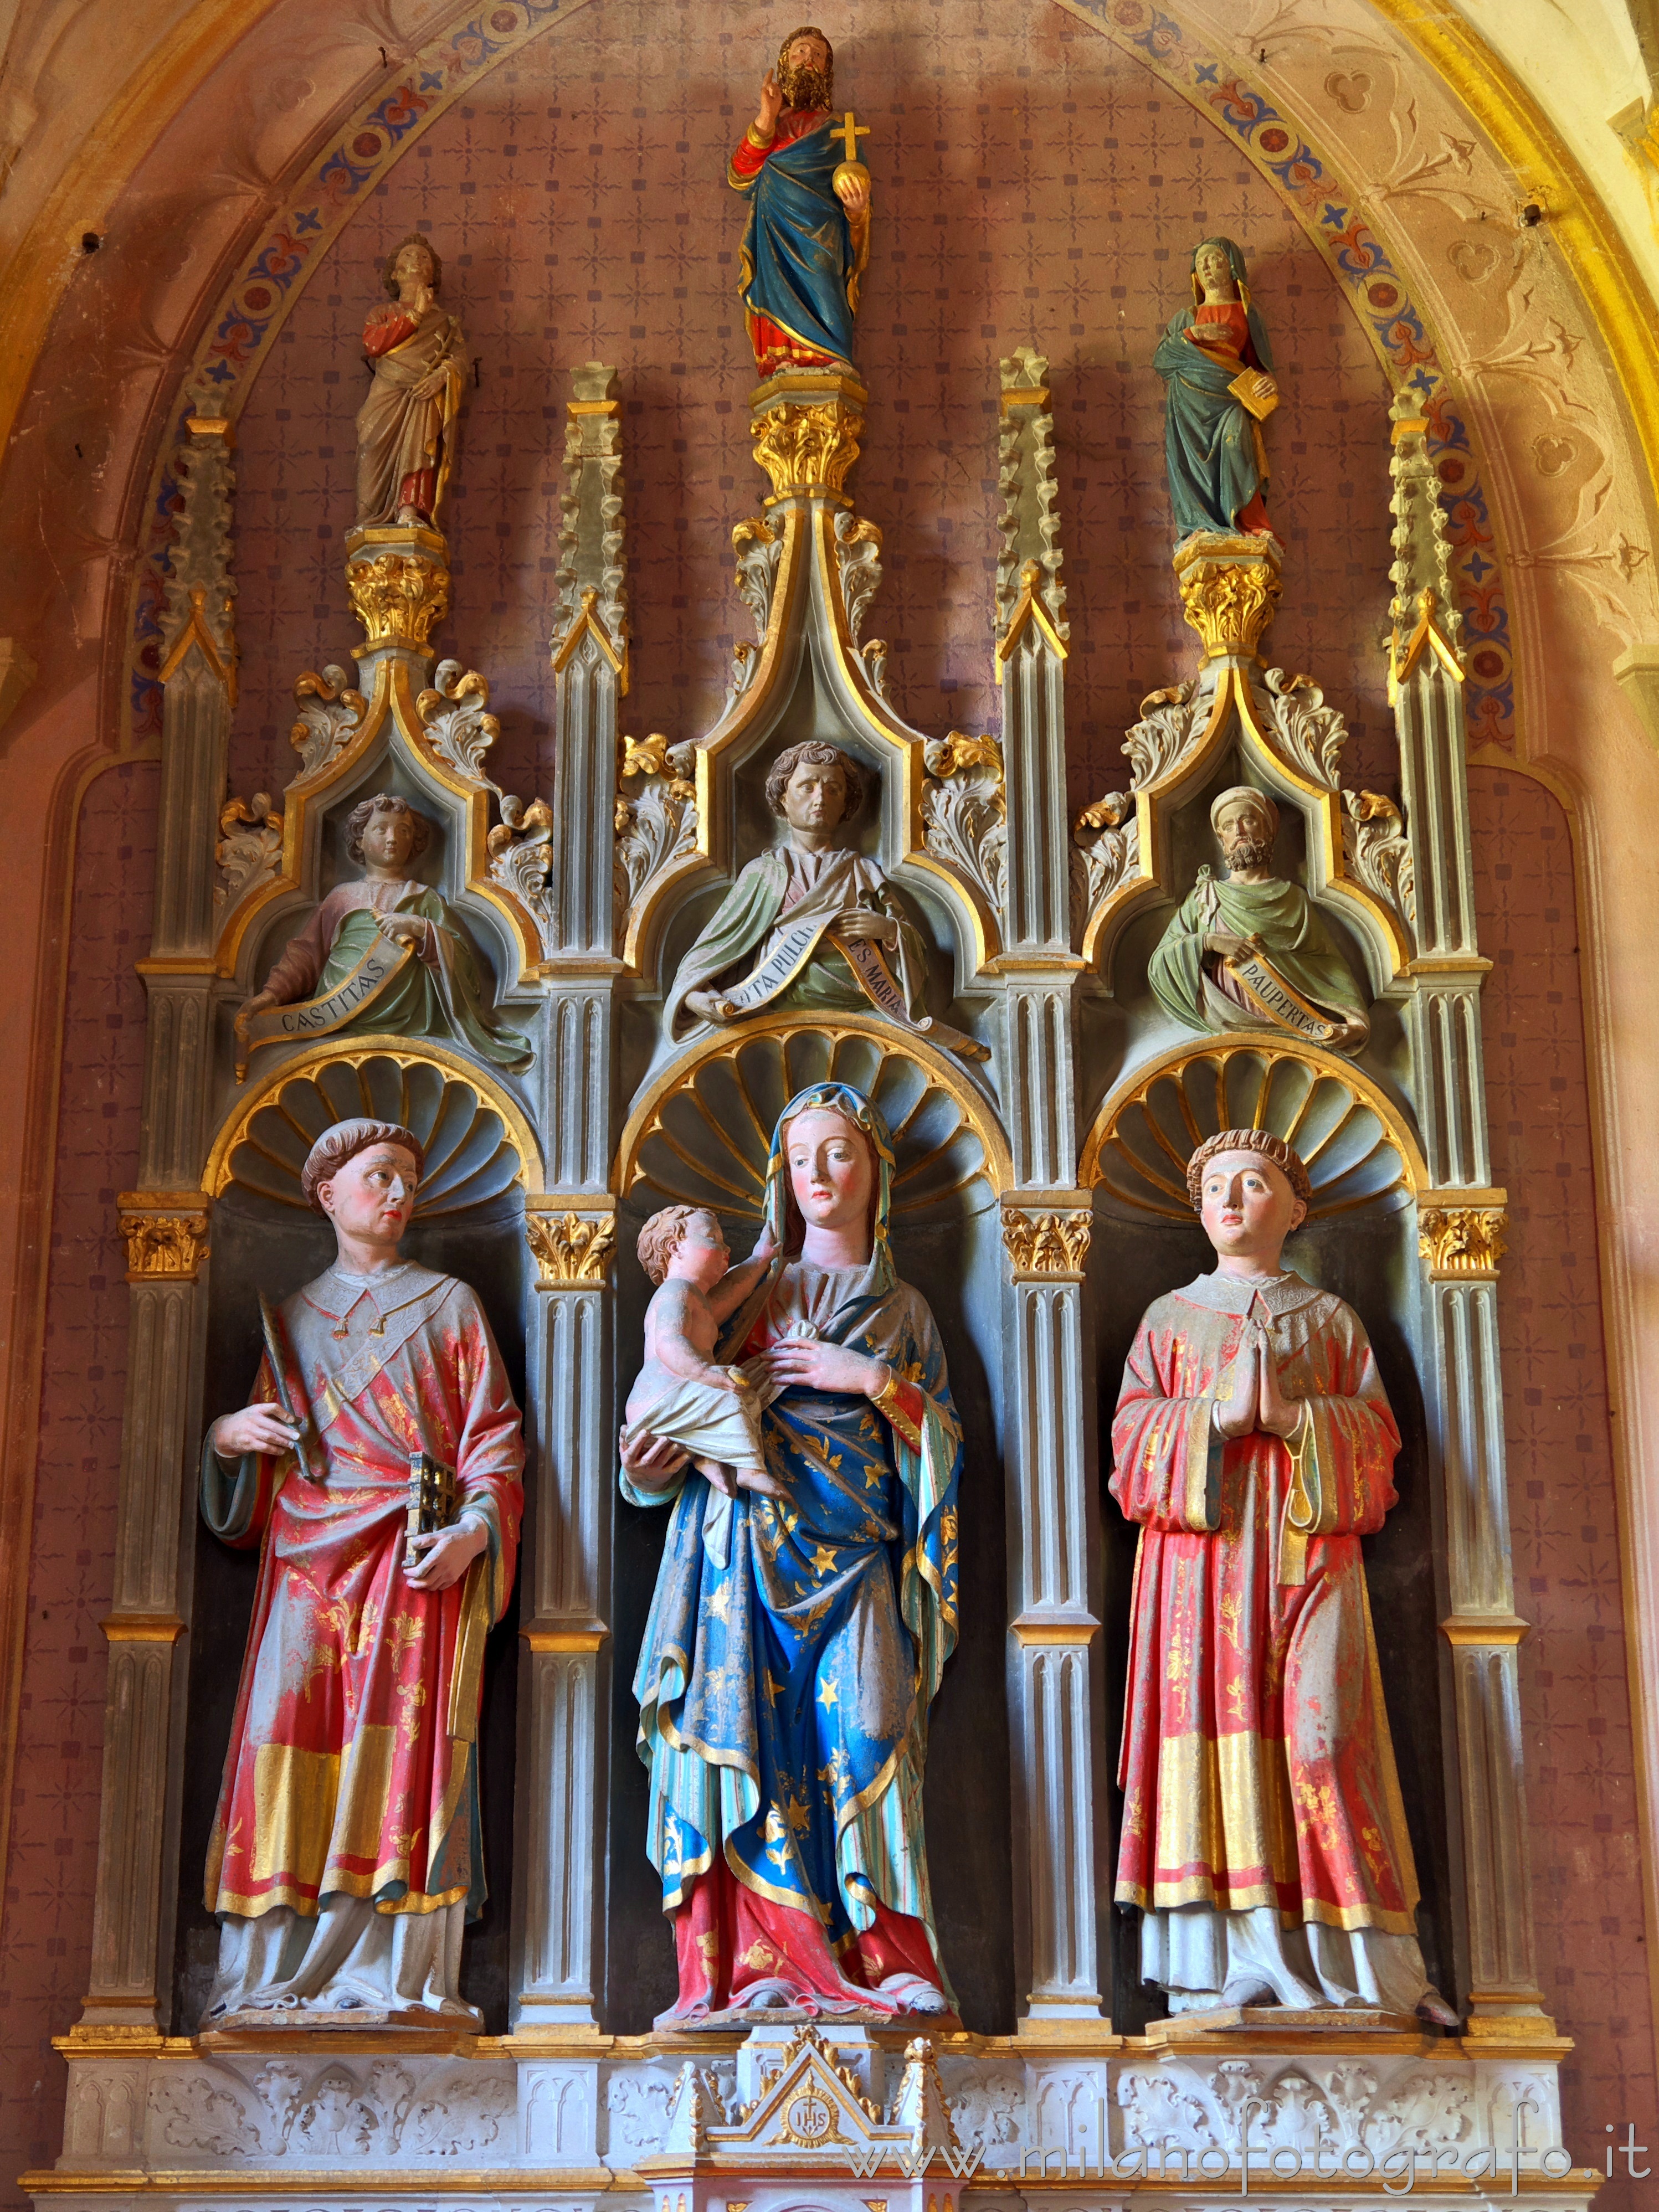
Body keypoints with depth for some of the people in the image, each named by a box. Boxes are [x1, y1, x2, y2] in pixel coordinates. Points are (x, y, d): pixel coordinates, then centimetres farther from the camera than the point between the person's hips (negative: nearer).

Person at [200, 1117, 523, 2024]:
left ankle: (391, 1978, -14)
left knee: (403, 1742, -13)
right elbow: (256, 1478, 25)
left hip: (416, 1558, -2)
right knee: (293, 1737, -9)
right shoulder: (292, 1318, 22)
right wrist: (226, 1437, 1)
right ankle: (275, 1978, -8)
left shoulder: (449, 1304, 15)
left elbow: (494, 1437, 4)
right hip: (309, 1559, 2)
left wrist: (473, 1527, -13)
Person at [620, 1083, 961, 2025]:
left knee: (859, 1739, -13)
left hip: (853, 1554, 0)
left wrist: (875, 1381, -5)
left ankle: (886, 1965, -11)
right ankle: (755, 1967, -13)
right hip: (749, 1548, 0)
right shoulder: (752, 1295, 19)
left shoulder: (903, 1310, 18)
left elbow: (942, 1441, 10)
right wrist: (654, 1463, -7)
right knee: (753, 1733, -12)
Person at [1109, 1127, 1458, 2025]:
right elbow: (1132, 1429, 7)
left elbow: (1377, 1429, 8)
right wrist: (1216, 1413, -10)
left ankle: (1365, 1963, -6)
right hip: (1202, 1553, 0)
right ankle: (1230, 1966, -8)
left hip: (1309, 1550, 0)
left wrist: (1294, 1416, -9)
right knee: (1219, 1725, -9)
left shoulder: (1329, 1318, 17)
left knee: (1323, 1736, -10)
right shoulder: (1170, 1316, 17)